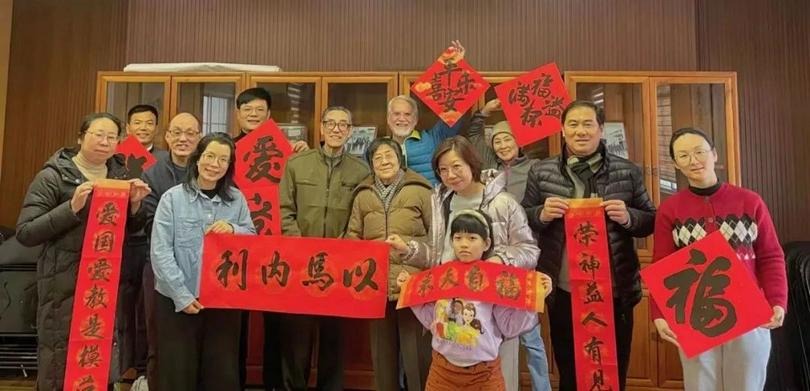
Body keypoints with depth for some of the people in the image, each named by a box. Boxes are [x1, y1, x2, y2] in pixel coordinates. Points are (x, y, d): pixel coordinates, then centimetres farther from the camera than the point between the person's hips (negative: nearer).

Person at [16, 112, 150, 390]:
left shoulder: (122, 175, 7)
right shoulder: (53, 176, -7)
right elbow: (25, 234, -13)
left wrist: (134, 204, -6)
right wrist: (72, 207, -23)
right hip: (64, 282, -4)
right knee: (58, 361, 2)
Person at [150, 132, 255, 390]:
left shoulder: (237, 199, 4)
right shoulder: (173, 198, -4)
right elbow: (160, 252, -9)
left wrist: (233, 230, -13)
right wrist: (182, 295, -15)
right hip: (177, 300, -2)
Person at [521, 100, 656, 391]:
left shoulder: (628, 171, 1)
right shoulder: (540, 172, 1)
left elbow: (651, 222, 6)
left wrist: (628, 217, -14)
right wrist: (542, 214, -15)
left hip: (615, 292, 0)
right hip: (563, 293, 0)